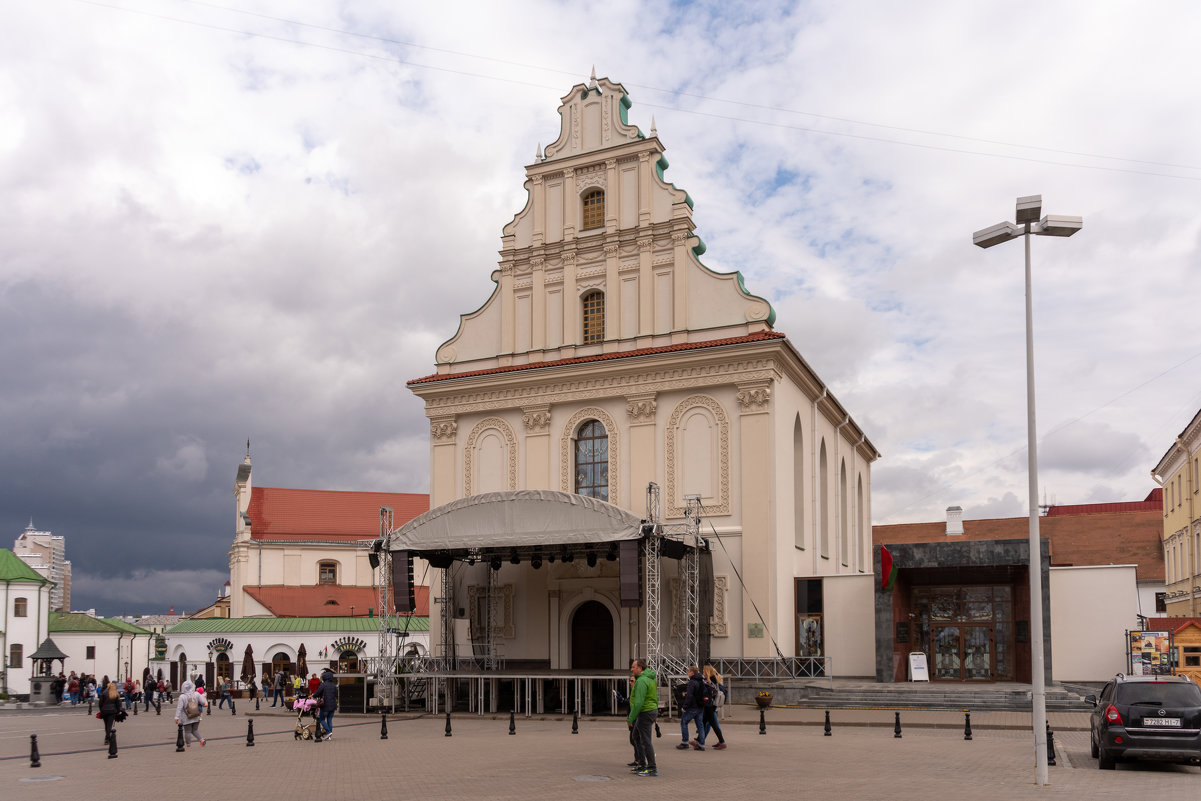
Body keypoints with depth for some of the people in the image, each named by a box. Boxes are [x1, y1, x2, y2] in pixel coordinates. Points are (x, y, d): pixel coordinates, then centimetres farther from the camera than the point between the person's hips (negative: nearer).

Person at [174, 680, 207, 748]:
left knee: (187, 731, 8)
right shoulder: (196, 694, -5)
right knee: (195, 730, 16)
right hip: (196, 717, 3)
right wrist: (203, 696, 19)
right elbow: (204, 703, -2)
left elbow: (179, 708, -14)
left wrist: (177, 717, -11)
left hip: (187, 718, -3)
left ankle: (188, 745, 13)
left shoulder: (182, 697, -13)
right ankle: (201, 739, -4)